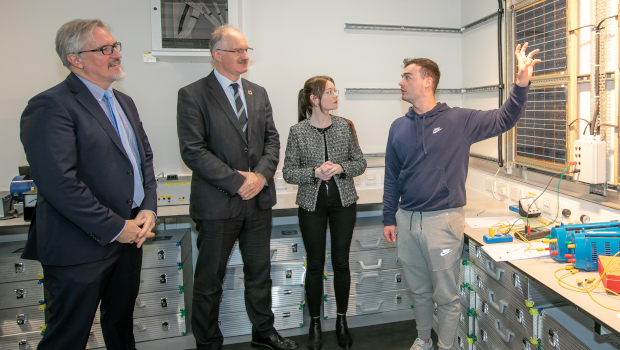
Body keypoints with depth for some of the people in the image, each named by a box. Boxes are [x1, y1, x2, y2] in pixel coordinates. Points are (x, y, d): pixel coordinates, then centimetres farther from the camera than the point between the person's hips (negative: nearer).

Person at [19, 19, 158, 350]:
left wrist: (148, 209, -1)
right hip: (81, 247, -7)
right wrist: (115, 228, -19)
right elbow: (59, 182, -24)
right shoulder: (50, 106, -15)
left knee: (122, 321, 24)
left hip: (130, 234, 8)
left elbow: (145, 158, 15)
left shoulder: (124, 102, 13)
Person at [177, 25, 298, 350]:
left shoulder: (258, 93, 12)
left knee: (260, 273, 18)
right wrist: (237, 181, -18)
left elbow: (272, 139, 10)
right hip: (217, 202, -5)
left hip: (258, 199, 6)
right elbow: (193, 151, -15)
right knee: (209, 280, 9)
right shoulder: (192, 95, -7)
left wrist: (261, 174, -8)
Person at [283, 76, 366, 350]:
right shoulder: (297, 132, -6)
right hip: (312, 204, -1)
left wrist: (341, 168, -15)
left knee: (341, 262, 9)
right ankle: (315, 323, 25)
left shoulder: (345, 127, 0)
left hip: (343, 202, 2)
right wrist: (315, 173, -20)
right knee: (315, 265, 7)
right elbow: (288, 173, -5)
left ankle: (342, 320, 27)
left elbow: (360, 163, 4)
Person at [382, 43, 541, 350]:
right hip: (406, 220, 4)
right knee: (418, 290, 19)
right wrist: (389, 218, 8)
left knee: (446, 295, 7)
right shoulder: (399, 127, 6)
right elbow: (392, 178, 10)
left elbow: (504, 119, -3)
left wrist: (521, 83, -19)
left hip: (442, 220, -4)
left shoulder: (458, 120, -3)